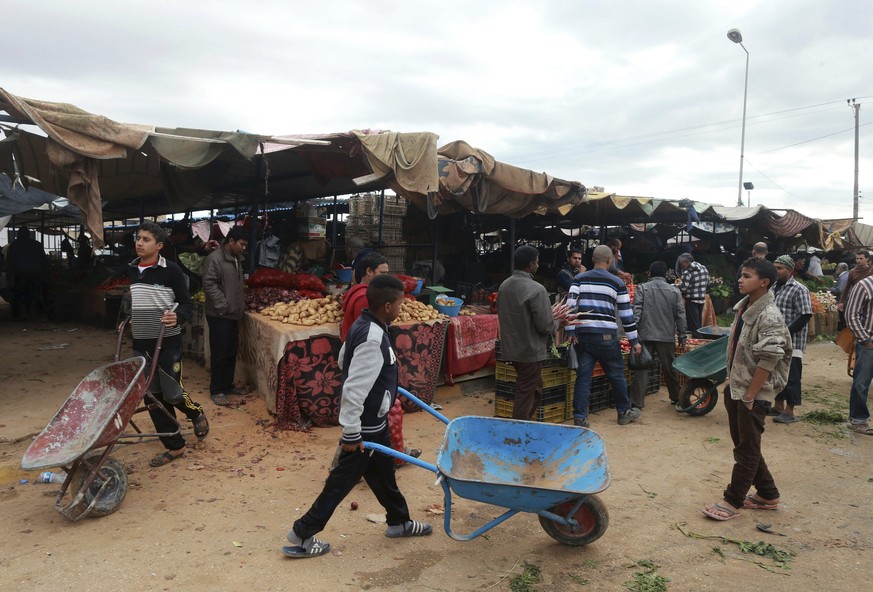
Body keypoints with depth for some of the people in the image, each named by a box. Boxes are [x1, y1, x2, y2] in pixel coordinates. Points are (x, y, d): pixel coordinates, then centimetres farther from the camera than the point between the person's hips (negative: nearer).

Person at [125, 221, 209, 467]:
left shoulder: (171, 270, -10)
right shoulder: (130, 270, 6)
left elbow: (187, 304, -10)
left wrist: (177, 317, -28)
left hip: (168, 342, -5)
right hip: (141, 343, 6)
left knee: (172, 393, -5)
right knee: (153, 397, 8)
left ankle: (196, 413, 29)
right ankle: (174, 446, 20)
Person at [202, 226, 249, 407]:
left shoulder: (237, 259, 13)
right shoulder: (214, 259, -14)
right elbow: (209, 285, -19)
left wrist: (241, 302, 13)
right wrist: (224, 306, -18)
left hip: (233, 314, 8)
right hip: (219, 315, -8)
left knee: (232, 352, 14)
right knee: (220, 354, -1)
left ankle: (228, 385, 26)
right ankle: (217, 390, 9)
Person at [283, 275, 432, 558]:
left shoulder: (364, 324, 0)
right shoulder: (372, 339, -30)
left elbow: (344, 359, 16)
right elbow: (354, 391, -31)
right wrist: (351, 434, -24)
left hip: (374, 421, 10)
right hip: (366, 426, -10)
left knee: (383, 472, 24)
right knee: (342, 480, 5)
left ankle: (399, 521, 43)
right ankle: (301, 536, 19)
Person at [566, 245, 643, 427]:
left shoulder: (579, 279, 7)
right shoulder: (616, 282, 2)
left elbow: (570, 304, -3)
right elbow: (626, 313, 3)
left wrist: (570, 332, -1)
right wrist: (634, 340, 8)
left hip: (583, 335, 2)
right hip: (606, 336, -2)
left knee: (583, 376, 6)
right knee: (617, 374, 14)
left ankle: (580, 417, 4)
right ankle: (624, 412, 28)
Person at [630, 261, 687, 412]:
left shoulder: (642, 288, 0)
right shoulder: (674, 291, 6)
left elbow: (636, 311, -9)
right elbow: (680, 315, 6)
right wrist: (681, 336, 11)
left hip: (645, 335, -2)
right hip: (667, 337, 2)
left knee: (642, 369, -1)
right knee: (669, 369, 16)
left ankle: (636, 403, -5)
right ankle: (676, 398, 32)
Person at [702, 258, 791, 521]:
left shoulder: (769, 316, -20)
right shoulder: (744, 306, 6)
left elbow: (768, 361, -21)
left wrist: (750, 396, -18)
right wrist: (730, 380, 15)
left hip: (754, 393, -9)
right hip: (735, 388, 9)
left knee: (747, 449, 5)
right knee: (742, 444, 18)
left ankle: (733, 501, 16)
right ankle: (767, 494, 33)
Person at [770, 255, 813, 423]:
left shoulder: (799, 290, -11)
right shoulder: (773, 287, 12)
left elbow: (805, 316, -16)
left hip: (791, 342, -7)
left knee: (791, 376, -1)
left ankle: (789, 412, 6)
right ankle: (778, 407, 25)